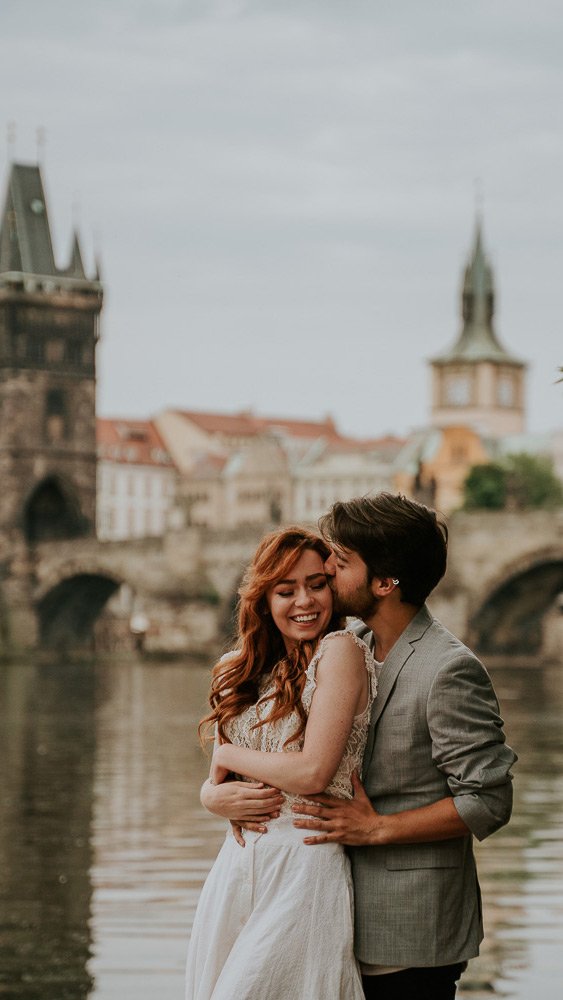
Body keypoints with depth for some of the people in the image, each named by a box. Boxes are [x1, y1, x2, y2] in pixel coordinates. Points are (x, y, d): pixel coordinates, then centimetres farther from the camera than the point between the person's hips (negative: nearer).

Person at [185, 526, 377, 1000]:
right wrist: (216, 796, -7)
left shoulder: (340, 650, -7)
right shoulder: (255, 672, 13)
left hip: (306, 867, -7)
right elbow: (212, 784, 16)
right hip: (237, 866, 7)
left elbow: (313, 772, -16)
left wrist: (228, 755, -2)